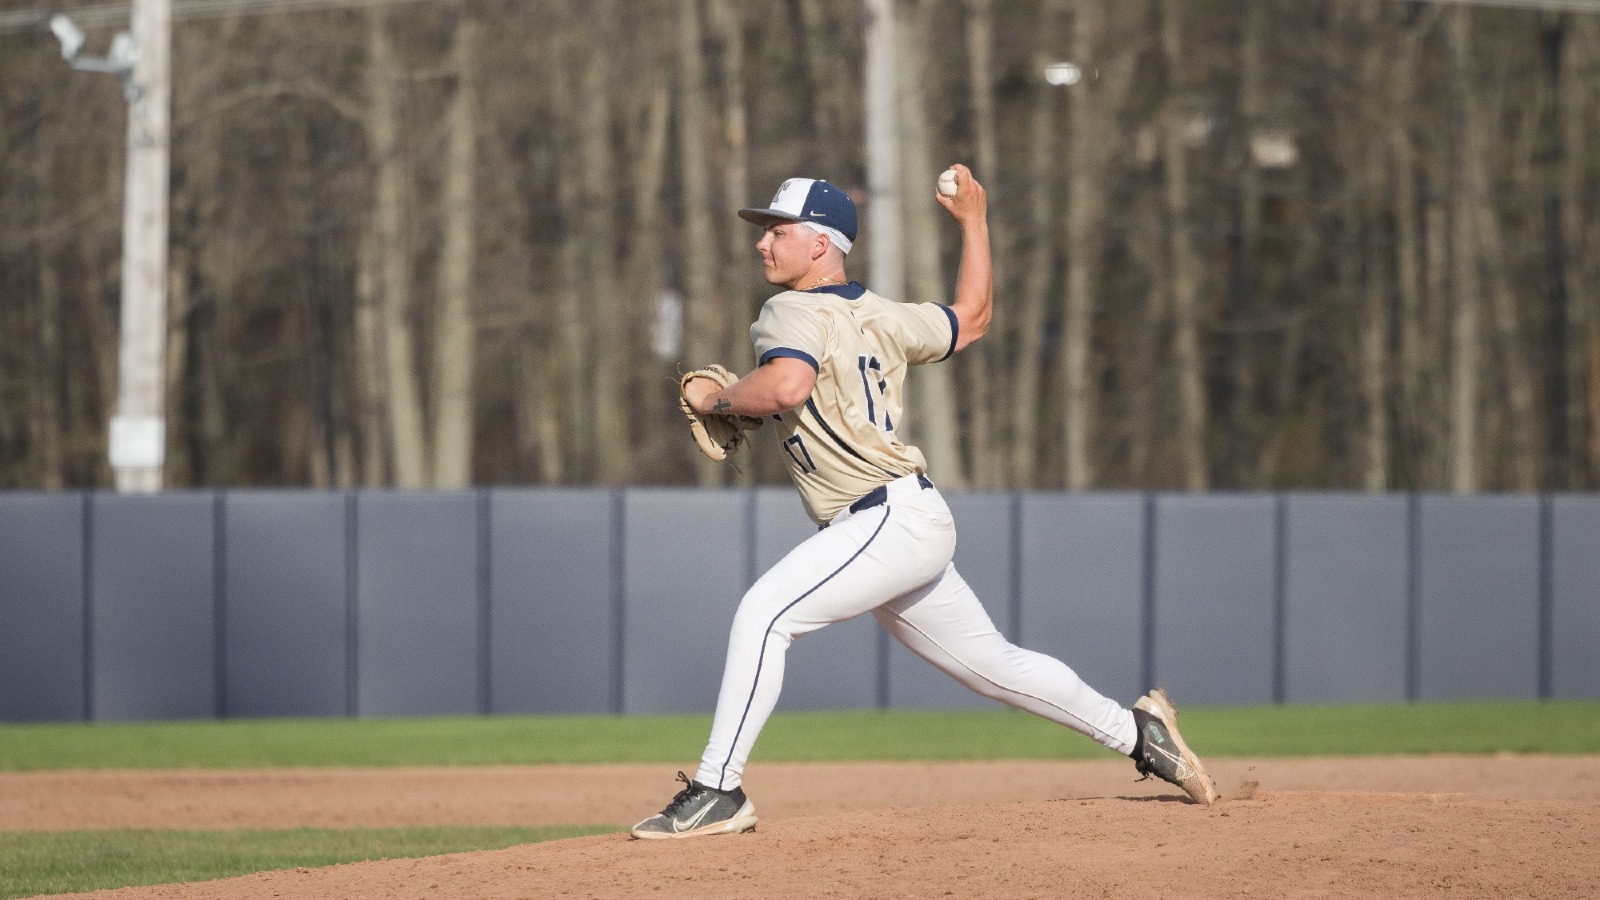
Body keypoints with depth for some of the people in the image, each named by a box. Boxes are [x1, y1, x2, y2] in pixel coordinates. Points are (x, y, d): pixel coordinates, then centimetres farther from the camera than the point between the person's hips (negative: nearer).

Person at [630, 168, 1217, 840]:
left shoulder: (795, 313, -9)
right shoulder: (880, 317, 17)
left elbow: (787, 385, -29)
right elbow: (972, 317, 29)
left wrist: (717, 399, -12)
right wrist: (972, 221, 38)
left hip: (893, 518, -10)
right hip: (912, 529, 10)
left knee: (763, 613, -19)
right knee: (990, 663, 18)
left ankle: (718, 791, -22)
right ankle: (1135, 731, 27)